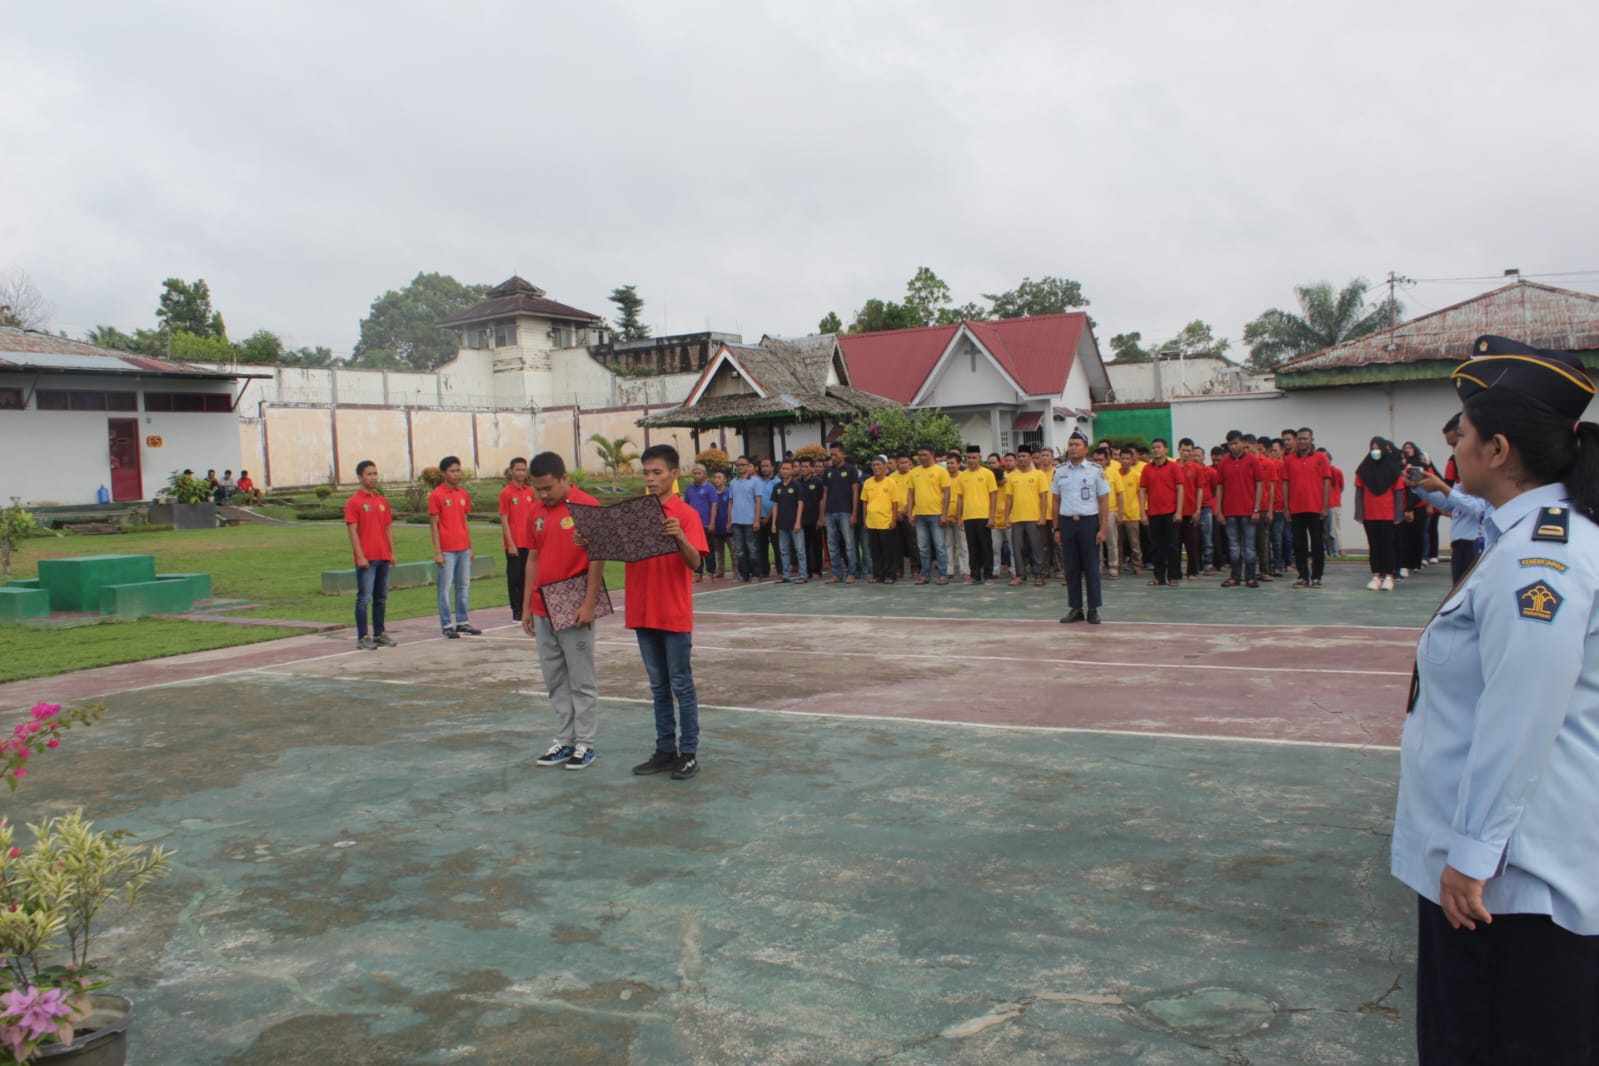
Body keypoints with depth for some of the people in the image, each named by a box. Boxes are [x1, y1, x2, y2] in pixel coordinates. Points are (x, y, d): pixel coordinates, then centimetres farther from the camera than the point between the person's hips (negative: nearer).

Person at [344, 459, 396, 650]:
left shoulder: (383, 501, 13)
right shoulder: (353, 502, -5)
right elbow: (352, 531, -9)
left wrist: (392, 552, 8)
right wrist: (360, 556, -15)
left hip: (383, 558, 6)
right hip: (366, 559, -6)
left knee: (381, 598, 11)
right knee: (364, 599, -4)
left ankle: (379, 634, 19)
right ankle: (362, 638, 0)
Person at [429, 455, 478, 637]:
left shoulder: (464, 494, 10)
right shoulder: (436, 495, -7)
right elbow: (434, 525, -8)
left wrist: (470, 547, 13)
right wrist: (437, 551, -11)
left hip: (464, 549, 6)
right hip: (447, 551, -6)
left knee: (464, 586, 11)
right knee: (445, 587, -1)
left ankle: (462, 622, 19)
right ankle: (446, 625, 6)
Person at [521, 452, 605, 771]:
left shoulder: (586, 506, -10)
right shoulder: (533, 511, 8)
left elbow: (597, 559, -11)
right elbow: (533, 558, 14)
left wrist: (589, 604, -16)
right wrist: (526, 606, 11)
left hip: (574, 609, -6)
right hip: (542, 609, 6)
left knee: (582, 681, 3)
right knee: (555, 681, 12)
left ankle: (584, 744, 11)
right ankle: (564, 741, 21)